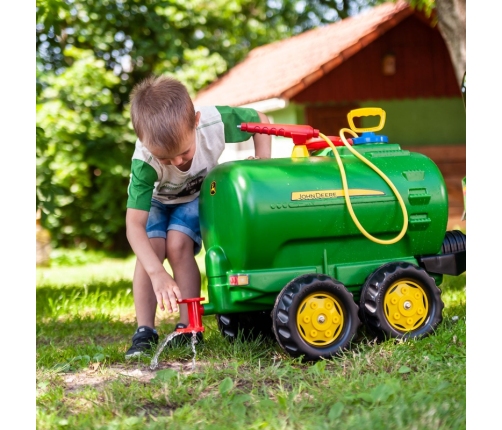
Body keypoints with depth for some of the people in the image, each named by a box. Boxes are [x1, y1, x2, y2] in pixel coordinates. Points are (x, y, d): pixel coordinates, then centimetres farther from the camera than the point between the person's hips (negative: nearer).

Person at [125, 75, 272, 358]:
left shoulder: (215, 121, -36)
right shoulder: (144, 162, -38)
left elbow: (261, 120, -14)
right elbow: (134, 223, -40)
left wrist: (264, 160, -28)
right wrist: (157, 273, -51)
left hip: (199, 196, 0)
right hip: (158, 200, 0)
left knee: (177, 244, -24)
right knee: (151, 249, -22)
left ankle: (189, 327, -17)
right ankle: (145, 332, -13)